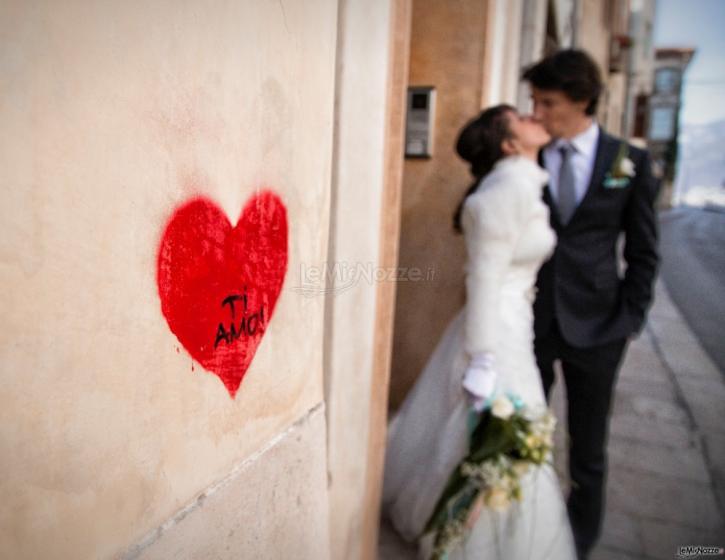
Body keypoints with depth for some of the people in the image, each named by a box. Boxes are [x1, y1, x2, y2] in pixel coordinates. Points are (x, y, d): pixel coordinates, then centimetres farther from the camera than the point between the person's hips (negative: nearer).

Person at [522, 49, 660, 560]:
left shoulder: (630, 162, -1)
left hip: (596, 325, 0)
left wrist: (631, 318, -2)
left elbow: (643, 251, 3)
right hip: (531, 320, 1)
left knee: (588, 447, 14)